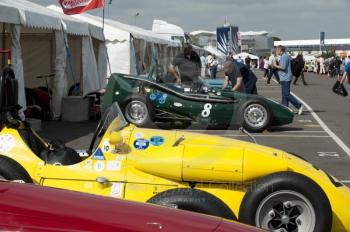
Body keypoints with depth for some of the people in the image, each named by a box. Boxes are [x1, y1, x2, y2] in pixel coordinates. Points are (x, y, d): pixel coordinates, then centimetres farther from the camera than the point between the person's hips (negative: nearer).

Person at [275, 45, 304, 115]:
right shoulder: (284, 56, 19)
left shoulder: (284, 56, -13)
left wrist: (275, 66, -10)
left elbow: (283, 67, -22)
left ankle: (299, 105, -10)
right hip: (284, 78, 11)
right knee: (284, 95, 9)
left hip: (285, 78, -11)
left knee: (286, 94, -12)